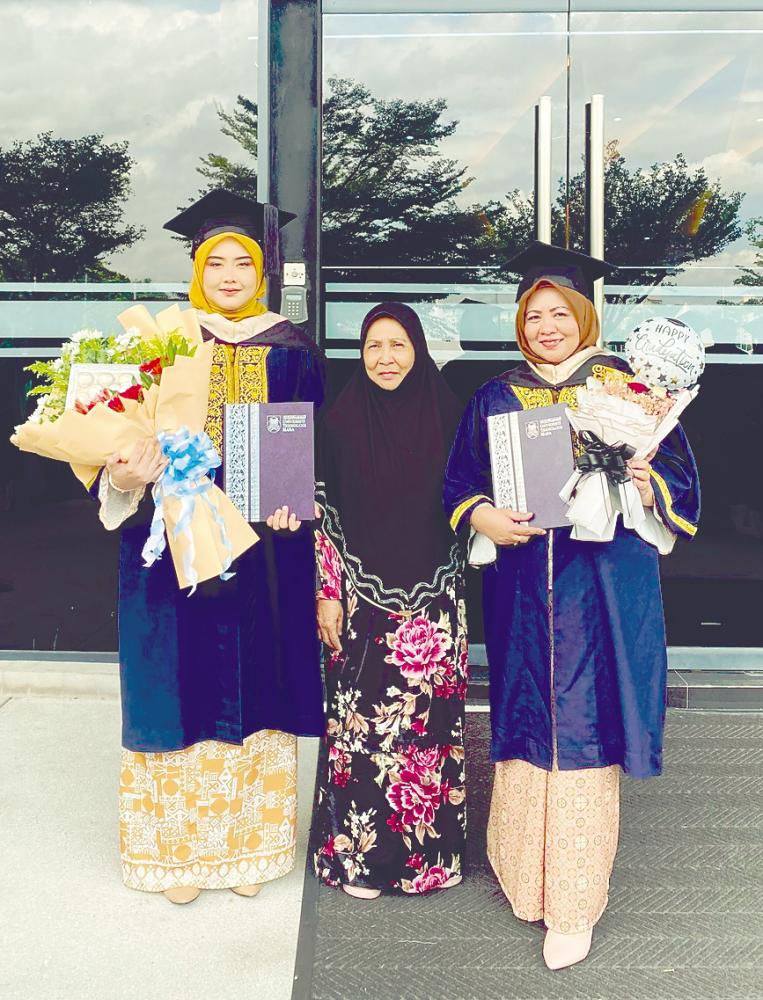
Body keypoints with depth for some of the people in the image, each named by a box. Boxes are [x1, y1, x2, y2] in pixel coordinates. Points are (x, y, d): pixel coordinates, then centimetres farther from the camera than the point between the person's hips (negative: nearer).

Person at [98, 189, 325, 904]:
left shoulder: (291, 351, 5)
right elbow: (130, 435, 0)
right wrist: (125, 478, -21)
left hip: (264, 545, 1)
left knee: (253, 687, 8)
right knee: (187, 687, 4)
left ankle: (249, 843, 23)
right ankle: (183, 845, 19)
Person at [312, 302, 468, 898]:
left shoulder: (446, 417, 2)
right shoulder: (343, 420, -1)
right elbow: (325, 513, 0)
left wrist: (453, 592, 3)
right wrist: (328, 594, -3)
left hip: (433, 597, 1)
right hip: (363, 596, -1)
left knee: (430, 718, 6)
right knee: (361, 720, 3)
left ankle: (430, 850, 23)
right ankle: (359, 855, 19)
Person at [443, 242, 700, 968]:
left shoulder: (626, 385, 4)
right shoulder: (495, 398, 10)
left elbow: (679, 473, 3)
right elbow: (459, 483, 10)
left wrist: (649, 489, -18)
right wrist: (481, 516, -10)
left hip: (602, 584, -2)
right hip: (521, 581, 2)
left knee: (583, 729, -2)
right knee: (527, 721, 7)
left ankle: (574, 902, 11)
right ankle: (524, 874, 26)